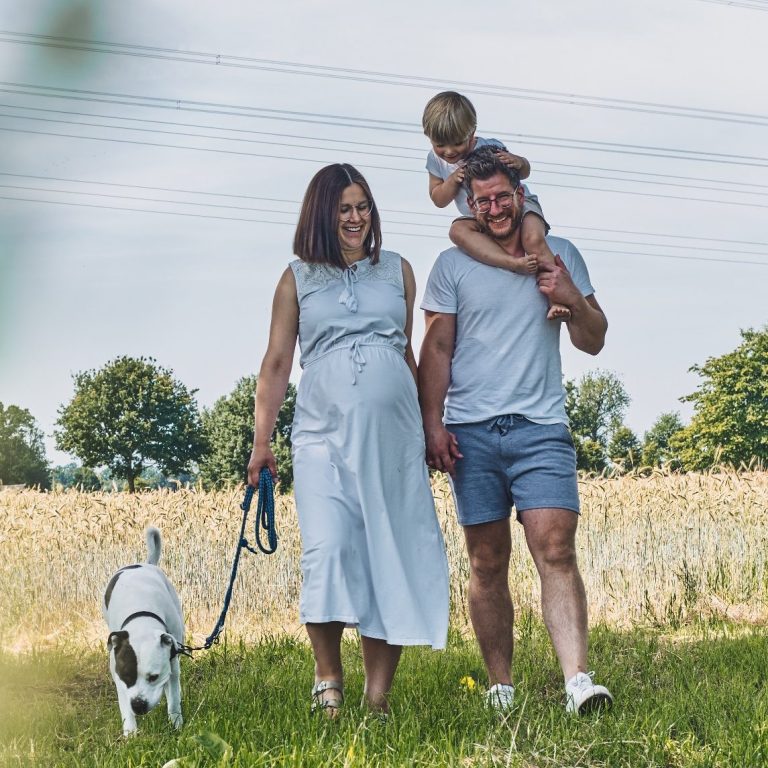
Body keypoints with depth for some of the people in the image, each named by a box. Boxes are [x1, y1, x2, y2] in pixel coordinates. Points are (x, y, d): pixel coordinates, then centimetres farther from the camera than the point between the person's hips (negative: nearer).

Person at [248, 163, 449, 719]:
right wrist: (261, 441, 4)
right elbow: (276, 363, 10)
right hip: (324, 435, -1)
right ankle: (328, 680, -2)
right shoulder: (298, 279, 10)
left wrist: (429, 428, 18)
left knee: (391, 558, -2)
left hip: (392, 433, 2)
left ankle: (378, 698, 2)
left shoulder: (398, 271, 14)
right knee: (328, 549, -16)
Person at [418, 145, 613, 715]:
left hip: (541, 428, 0)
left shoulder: (561, 256, 13)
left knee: (557, 550, -14)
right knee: (488, 564, 2)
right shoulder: (453, 265, 9)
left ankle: (578, 680, -22)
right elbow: (436, 351, 7)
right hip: (471, 432, 0)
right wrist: (433, 425, -4)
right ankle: (501, 688, 8)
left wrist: (574, 301, -4)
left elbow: (594, 343, 15)